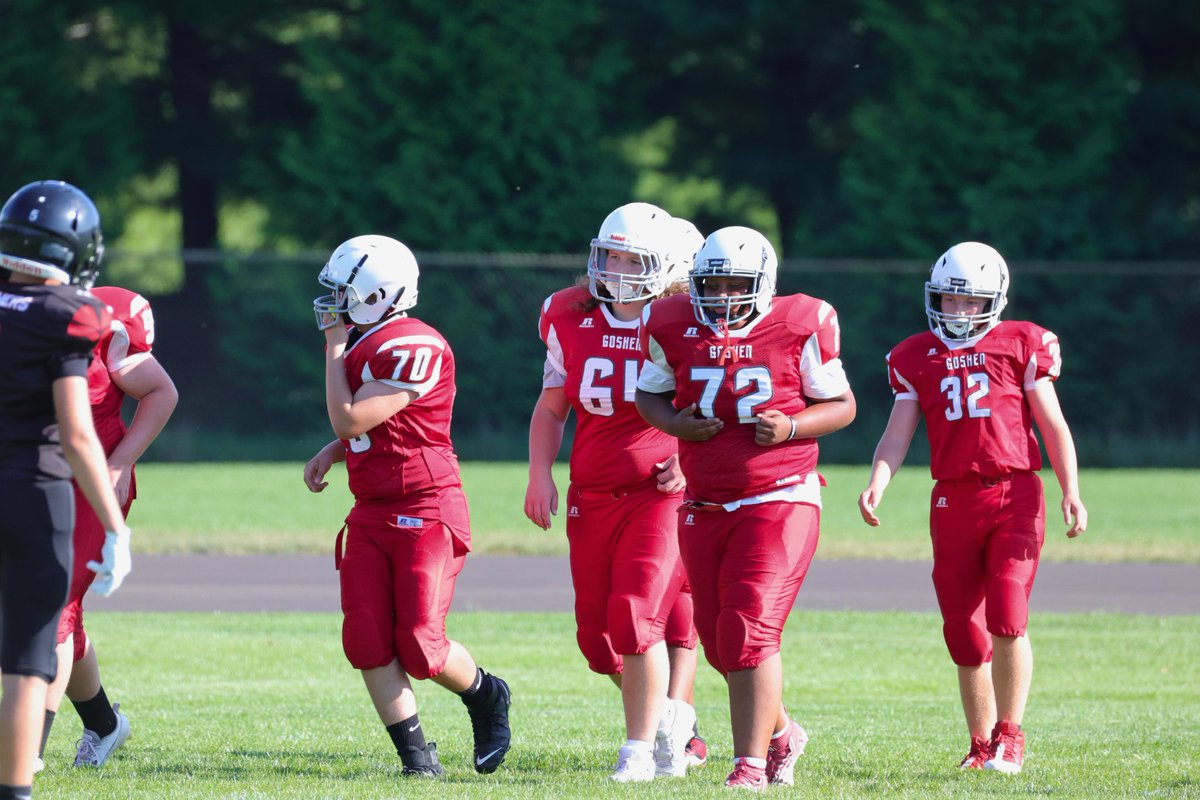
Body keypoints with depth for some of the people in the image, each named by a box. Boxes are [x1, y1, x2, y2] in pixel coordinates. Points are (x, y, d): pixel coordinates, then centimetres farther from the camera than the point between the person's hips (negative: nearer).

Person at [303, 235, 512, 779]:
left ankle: (485, 697, 21)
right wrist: (329, 455, 7)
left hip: (425, 513, -8)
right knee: (367, 640, -4)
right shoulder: (362, 344, 11)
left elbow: (350, 420, -18)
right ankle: (417, 757, 2)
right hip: (371, 514, 8)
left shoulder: (414, 348, -18)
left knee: (419, 647, -9)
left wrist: (335, 348, -8)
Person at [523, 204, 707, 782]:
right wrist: (539, 474, 4)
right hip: (592, 496, 5)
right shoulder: (571, 321, 7)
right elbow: (551, 409, 17)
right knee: (598, 634, 6)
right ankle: (674, 725, 28)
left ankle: (640, 750, -10)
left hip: (661, 492, -5)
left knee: (636, 616, -18)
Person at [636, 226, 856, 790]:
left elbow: (841, 404, 3)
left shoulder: (799, 328, -7)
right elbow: (649, 393, 16)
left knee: (749, 631, -17)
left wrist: (791, 427, -16)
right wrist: (676, 424, -6)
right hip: (705, 506, 5)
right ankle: (781, 733, 35)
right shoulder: (674, 328, 1)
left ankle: (751, 764, -14)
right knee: (719, 640, 10)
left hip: (780, 501, -4)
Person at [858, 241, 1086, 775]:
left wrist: (1070, 490, -8)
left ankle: (1010, 735, -2)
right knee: (964, 631, 4)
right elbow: (897, 434, 6)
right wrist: (876, 485, -12)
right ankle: (982, 744, 17)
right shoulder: (916, 358, 10)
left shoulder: (1021, 345, 3)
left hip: (1014, 495, -3)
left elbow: (1052, 424, 3)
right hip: (954, 500, 3)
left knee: (1006, 617, -16)